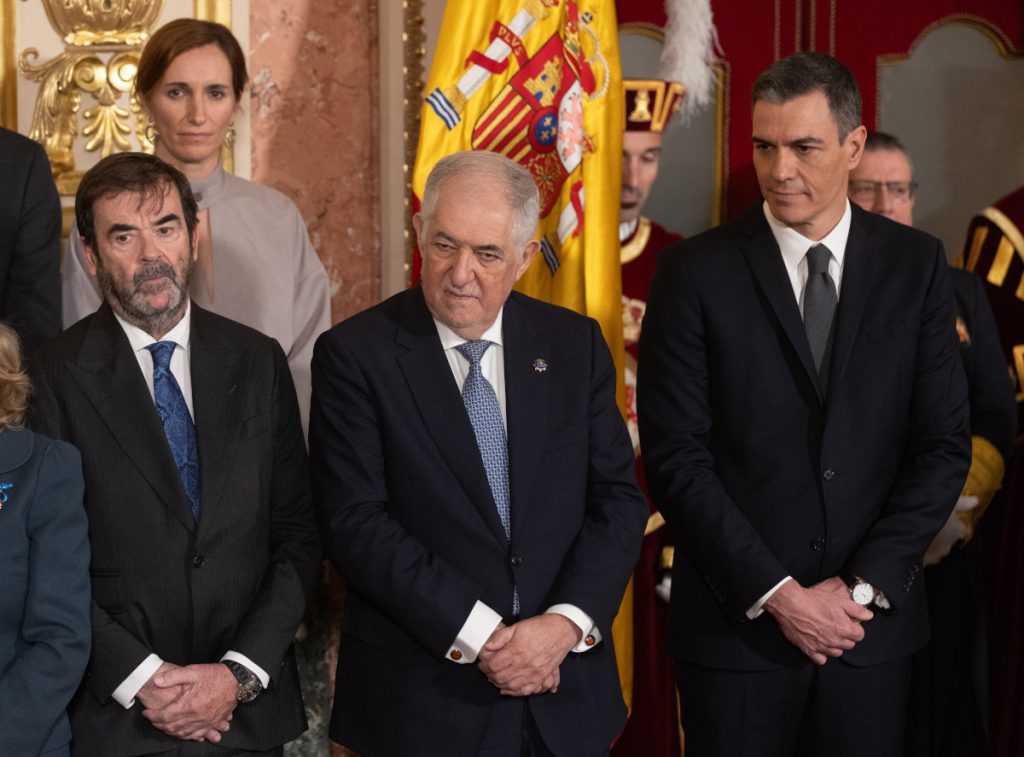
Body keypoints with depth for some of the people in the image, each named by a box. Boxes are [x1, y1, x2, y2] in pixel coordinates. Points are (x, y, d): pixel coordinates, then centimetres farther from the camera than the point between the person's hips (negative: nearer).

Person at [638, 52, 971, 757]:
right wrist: (775, 593, -12)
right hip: (737, 620, -2)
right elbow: (676, 458, -7)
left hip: (873, 617, 2)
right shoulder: (697, 270, -5)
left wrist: (863, 587, -8)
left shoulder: (916, 264, 2)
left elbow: (944, 446, 1)